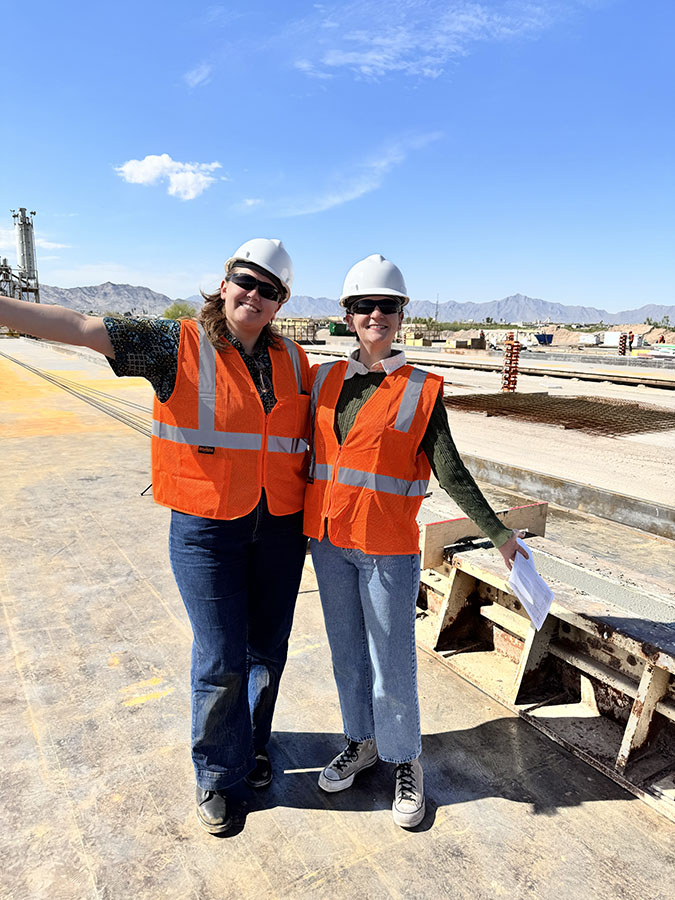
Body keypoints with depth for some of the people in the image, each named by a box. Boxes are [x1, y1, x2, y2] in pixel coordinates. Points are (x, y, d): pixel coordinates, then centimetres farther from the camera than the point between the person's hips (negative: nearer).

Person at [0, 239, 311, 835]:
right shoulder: (178, 345, -7)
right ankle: (216, 775, 30)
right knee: (221, 661, 3)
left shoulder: (293, 361, 4)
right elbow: (79, 328, -14)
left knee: (268, 647, 16)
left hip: (280, 528, 4)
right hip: (207, 529, -4)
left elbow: (313, 438, 12)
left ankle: (253, 742, 44)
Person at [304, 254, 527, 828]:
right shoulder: (325, 379, 4)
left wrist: (497, 533, -5)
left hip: (389, 548, -4)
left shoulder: (422, 391, -7)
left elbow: (450, 472, -3)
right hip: (329, 541, 4)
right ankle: (362, 743, 41)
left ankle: (406, 762, 33)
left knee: (392, 663, 7)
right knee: (347, 651, 18)